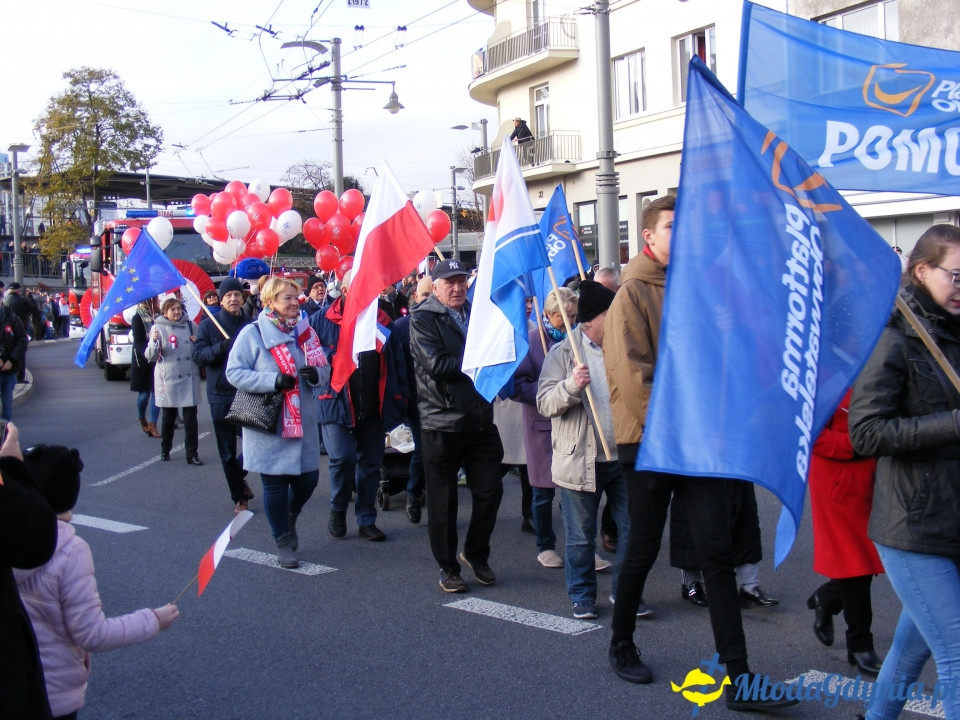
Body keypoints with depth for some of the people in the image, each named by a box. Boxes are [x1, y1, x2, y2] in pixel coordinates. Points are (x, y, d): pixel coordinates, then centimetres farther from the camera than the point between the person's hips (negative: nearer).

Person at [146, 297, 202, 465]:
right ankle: (165, 450, 27)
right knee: (168, 417, 10)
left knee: (191, 417, -3)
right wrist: (153, 341, -24)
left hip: (189, 378, 2)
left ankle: (192, 454, -1)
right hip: (168, 380, -2)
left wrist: (197, 342, -2)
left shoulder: (189, 325, 8)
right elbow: (151, 356, -5)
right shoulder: (158, 328, -1)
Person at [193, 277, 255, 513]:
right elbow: (198, 355, -7)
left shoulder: (252, 325, 5)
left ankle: (238, 476, 28)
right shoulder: (208, 325, 3)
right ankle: (239, 496, 19)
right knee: (227, 450, 5)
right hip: (221, 395, 0)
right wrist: (222, 347, -23)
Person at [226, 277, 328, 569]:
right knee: (275, 485, 4)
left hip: (303, 423, 4)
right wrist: (274, 381, -22)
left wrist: (315, 373, -14)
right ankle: (283, 542, 21)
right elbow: (234, 373, -11)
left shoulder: (305, 331, 6)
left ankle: (290, 518, 39)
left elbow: (325, 369, 10)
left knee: (308, 479, 7)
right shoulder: (252, 334, -7)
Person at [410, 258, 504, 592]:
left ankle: (476, 553, 28)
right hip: (441, 423, -5)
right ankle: (447, 568, 18)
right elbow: (436, 365, -18)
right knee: (443, 501, 4)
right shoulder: (422, 320, -6)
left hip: (480, 420, 5)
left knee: (490, 490, 7)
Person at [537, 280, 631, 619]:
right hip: (581, 460, -3)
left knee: (632, 529, 7)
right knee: (581, 536, 7)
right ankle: (582, 595, 21)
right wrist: (571, 385, -26)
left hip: (625, 458, 3)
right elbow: (545, 403, -10)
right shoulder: (563, 353, -2)